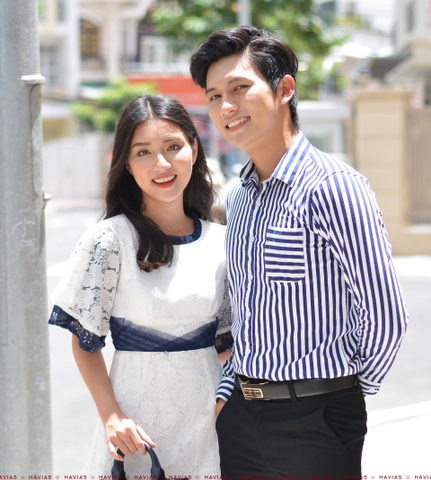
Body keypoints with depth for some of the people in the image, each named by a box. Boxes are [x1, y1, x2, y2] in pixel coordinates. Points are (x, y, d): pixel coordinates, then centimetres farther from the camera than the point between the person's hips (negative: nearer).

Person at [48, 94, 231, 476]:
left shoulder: (220, 242, 2)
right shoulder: (110, 240, -10)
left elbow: (226, 338, 11)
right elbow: (85, 341, -6)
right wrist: (112, 416, -15)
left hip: (210, 416, 4)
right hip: (139, 416, -3)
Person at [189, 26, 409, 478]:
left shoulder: (333, 188, -15)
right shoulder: (238, 198, 10)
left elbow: (384, 316, -15)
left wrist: (345, 390, -2)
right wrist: (226, 396, 10)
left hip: (316, 419, -7)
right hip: (241, 416, 7)